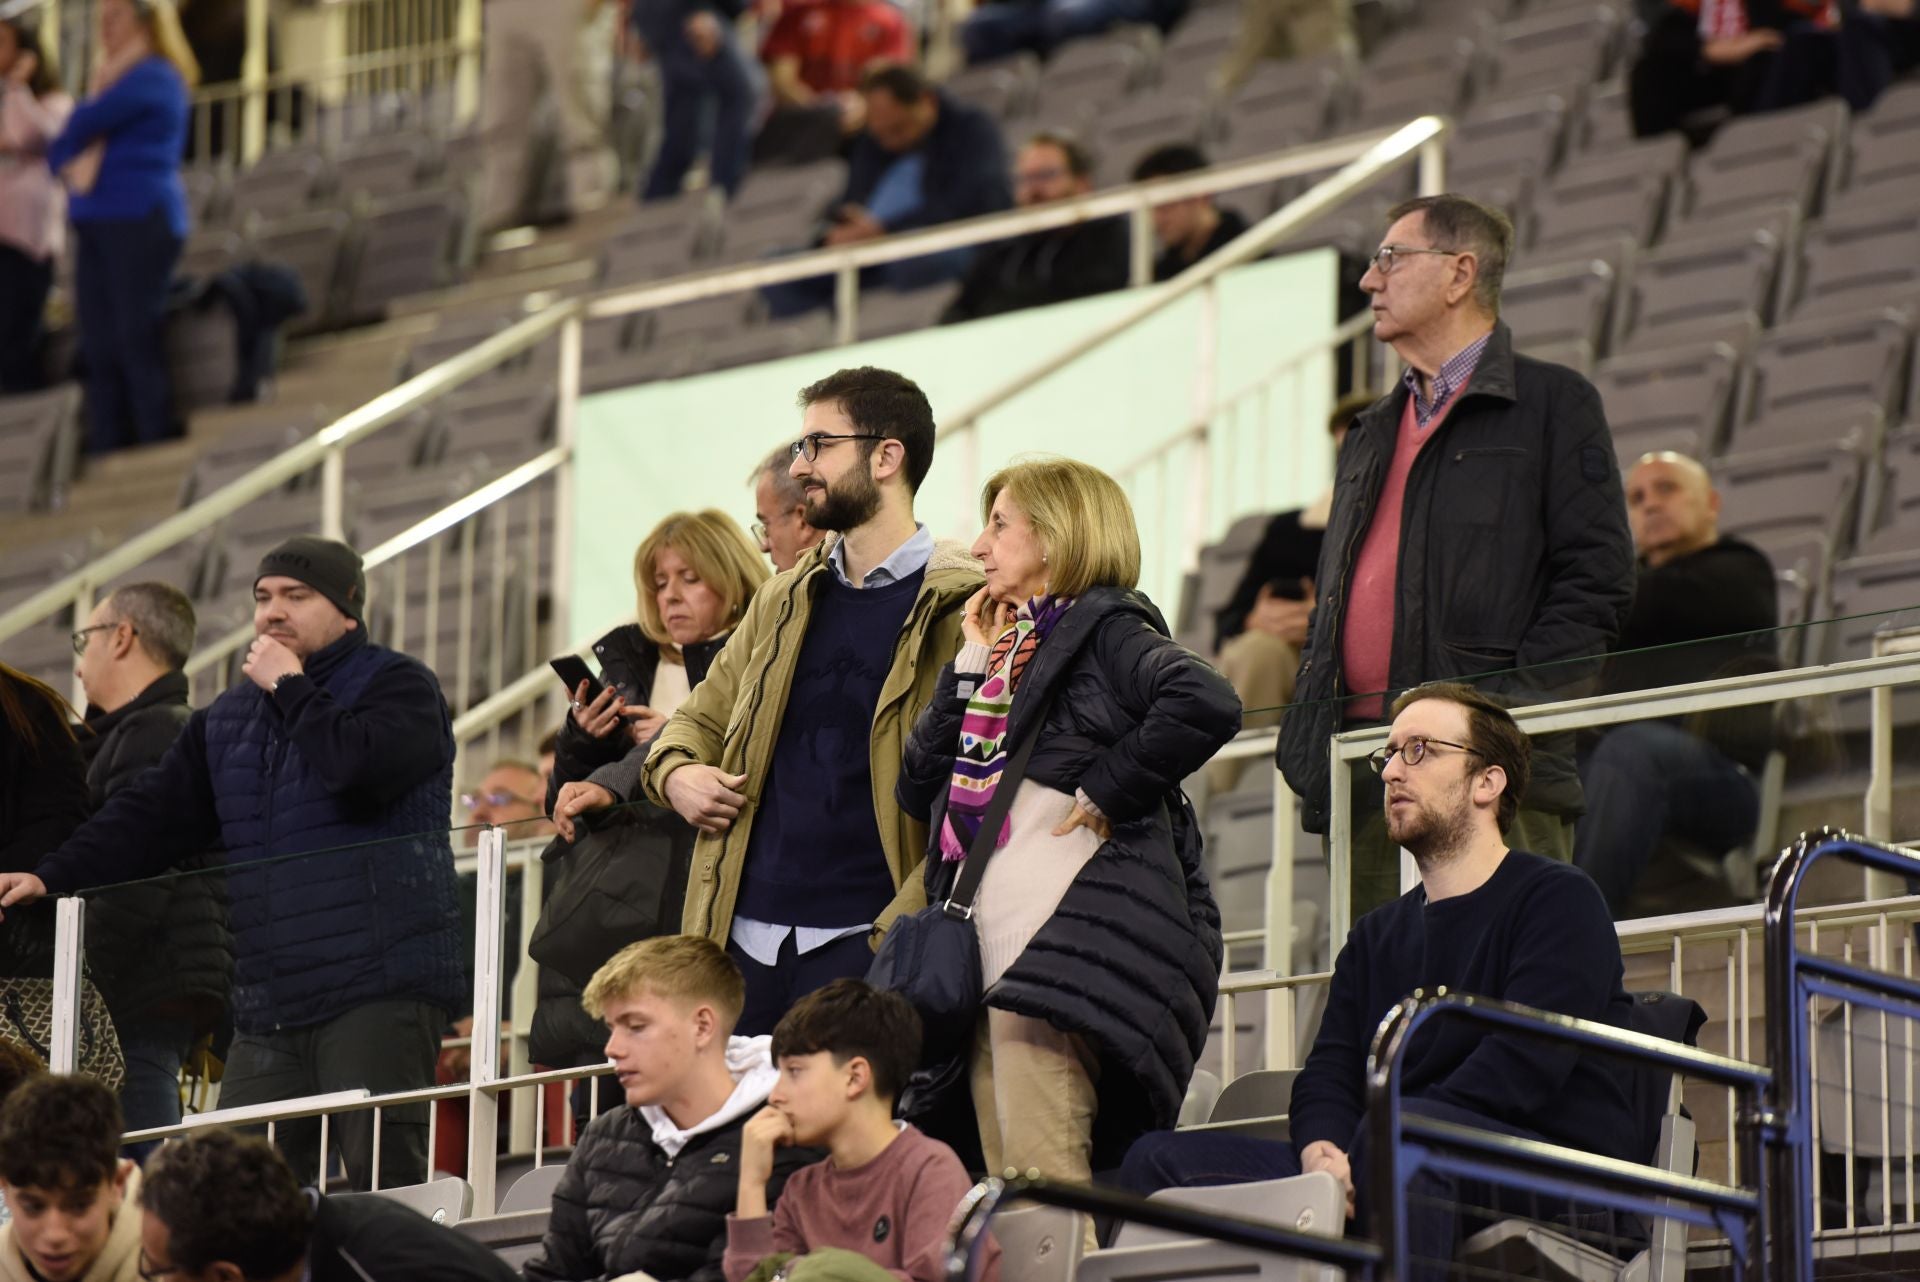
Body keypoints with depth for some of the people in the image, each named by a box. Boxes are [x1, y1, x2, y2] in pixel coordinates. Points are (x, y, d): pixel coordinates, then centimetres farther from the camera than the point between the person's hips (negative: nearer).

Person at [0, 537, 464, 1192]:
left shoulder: (396, 685, 0)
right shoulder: (228, 720, 21)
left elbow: (363, 768, -20)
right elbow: (153, 814, 17)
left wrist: (289, 688, -6)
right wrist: (53, 876, 5)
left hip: (377, 990, -6)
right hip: (268, 1012, 7)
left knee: (385, 1184, -11)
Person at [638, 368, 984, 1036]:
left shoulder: (960, 611, -5)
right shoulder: (786, 599, 17)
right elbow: (702, 717, 29)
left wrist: (899, 935, -18)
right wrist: (675, 773, 5)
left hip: (863, 943, -6)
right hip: (744, 937, 6)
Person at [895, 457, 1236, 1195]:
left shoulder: (1102, 629, -2)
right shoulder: (1010, 648, 23)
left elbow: (1207, 704, -23)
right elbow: (920, 790, 18)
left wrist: (1107, 789, -16)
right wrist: (971, 663, 13)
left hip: (1066, 952, -9)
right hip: (987, 959, 9)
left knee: (1043, 1195, -17)